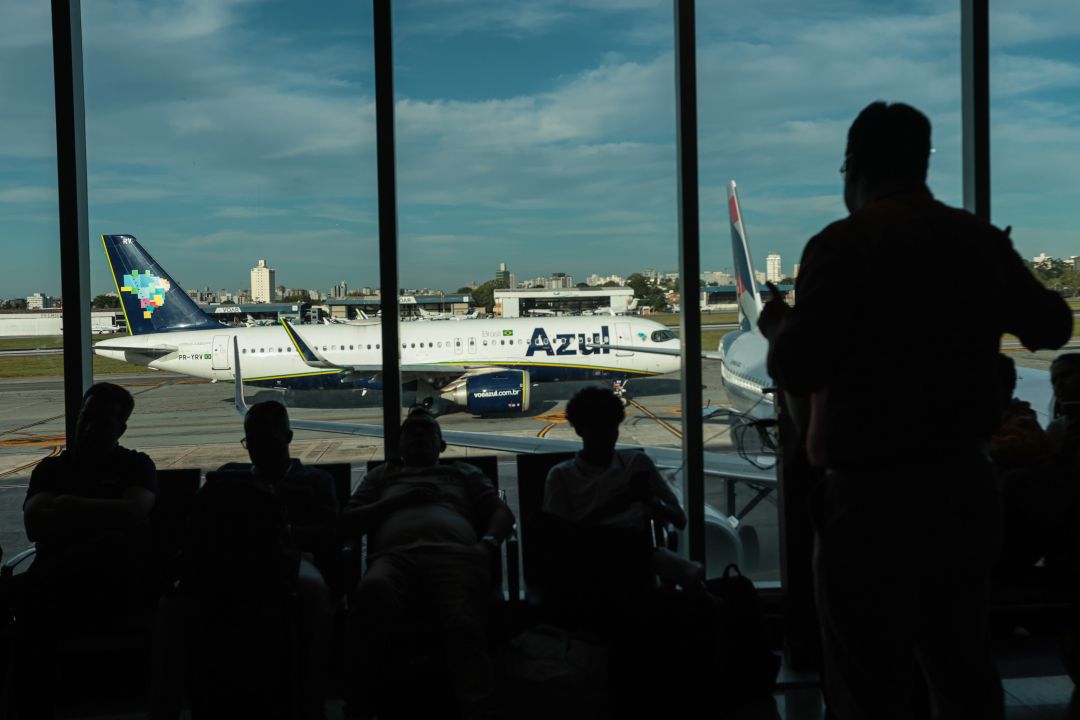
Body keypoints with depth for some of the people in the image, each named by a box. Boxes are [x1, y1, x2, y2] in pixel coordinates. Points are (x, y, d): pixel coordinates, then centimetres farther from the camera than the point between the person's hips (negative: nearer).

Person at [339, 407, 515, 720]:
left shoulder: (463, 472, 37)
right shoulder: (382, 474, 38)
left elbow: (503, 512, 24)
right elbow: (347, 521, 26)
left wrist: (488, 543, 0)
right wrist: (398, 500, 12)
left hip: (454, 553, 0)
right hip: (395, 555, 0)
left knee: (464, 623, -37)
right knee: (370, 592, -40)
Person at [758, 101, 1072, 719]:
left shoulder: (843, 245, -14)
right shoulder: (982, 239, 4)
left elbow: (798, 372, -18)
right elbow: (1053, 326, 17)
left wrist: (775, 322, 2)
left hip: (875, 495, -6)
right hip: (967, 487, 6)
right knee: (963, 669, 20)